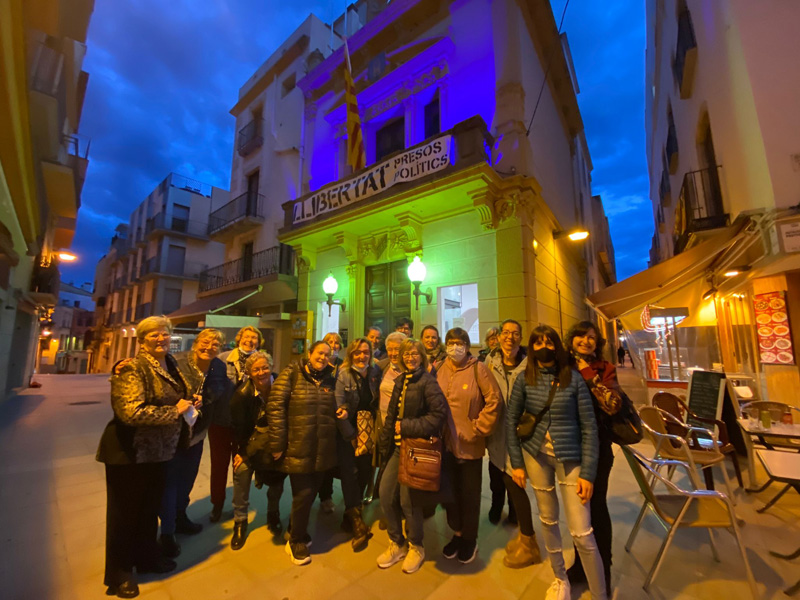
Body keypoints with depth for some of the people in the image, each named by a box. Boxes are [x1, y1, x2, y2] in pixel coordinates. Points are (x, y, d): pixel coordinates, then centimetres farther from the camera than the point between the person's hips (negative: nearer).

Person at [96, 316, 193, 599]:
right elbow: (131, 412, -31)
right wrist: (175, 411, -23)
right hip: (130, 452, -7)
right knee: (125, 512, 12)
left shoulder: (171, 365, 4)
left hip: (158, 450, 7)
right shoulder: (132, 368, -21)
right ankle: (119, 573, 35)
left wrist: (189, 403, 0)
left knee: (150, 507, 23)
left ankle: (147, 557, 43)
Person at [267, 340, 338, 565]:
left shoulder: (330, 380, 9)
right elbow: (275, 407, -13)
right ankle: (296, 541, 30)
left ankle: (296, 532, 42)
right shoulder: (291, 374, -7)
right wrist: (277, 443, -15)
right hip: (298, 450, -5)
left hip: (322, 450, 5)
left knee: (312, 492, 16)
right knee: (303, 494, 3)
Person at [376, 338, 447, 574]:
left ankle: (416, 548, 30)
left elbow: (439, 414, -21)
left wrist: (407, 427, -17)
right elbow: (392, 414, 13)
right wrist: (385, 443, 7)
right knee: (386, 495, 7)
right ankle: (396, 544, 32)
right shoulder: (400, 381, 10)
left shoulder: (428, 382, -12)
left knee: (408, 500, 2)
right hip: (397, 447, 7)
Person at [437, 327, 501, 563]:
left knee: (469, 494, 13)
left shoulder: (478, 368, -11)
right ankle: (457, 533, 41)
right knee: (450, 490, 18)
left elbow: (493, 400, -12)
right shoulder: (440, 370, 1)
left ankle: (469, 539, 37)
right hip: (446, 443, 4)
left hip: (470, 444, -3)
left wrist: (478, 428, -11)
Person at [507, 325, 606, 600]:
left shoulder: (574, 378, -9)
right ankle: (560, 578, 42)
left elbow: (589, 426, -7)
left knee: (582, 533, -1)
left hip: (570, 457, -2)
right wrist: (516, 462, -1)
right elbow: (511, 420, 0)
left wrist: (588, 472, -9)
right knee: (548, 520, 18)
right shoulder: (524, 380, -6)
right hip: (535, 455, 2)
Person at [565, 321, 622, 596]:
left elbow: (613, 405, -23)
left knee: (596, 507, 8)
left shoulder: (605, 369, -8)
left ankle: (602, 573, 32)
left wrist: (588, 373, -23)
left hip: (597, 448, -3)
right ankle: (581, 564, 40)